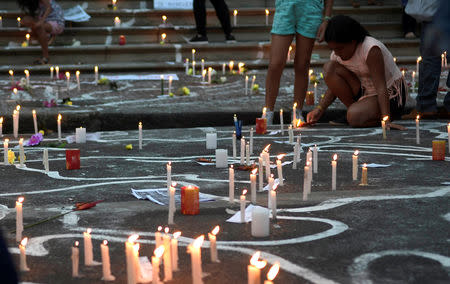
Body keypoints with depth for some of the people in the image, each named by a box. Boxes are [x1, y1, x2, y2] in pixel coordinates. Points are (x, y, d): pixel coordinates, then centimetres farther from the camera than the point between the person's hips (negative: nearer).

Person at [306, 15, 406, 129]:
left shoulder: (371, 49, -26)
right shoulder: (337, 54, -4)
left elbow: (381, 87, -31)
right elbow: (334, 87, 3)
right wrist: (320, 109, -12)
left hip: (391, 95, -7)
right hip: (365, 92, 7)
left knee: (355, 117, -35)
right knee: (329, 68, -13)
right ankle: (353, 108, -5)